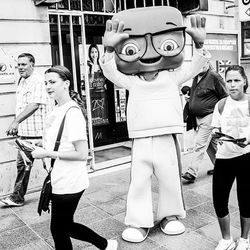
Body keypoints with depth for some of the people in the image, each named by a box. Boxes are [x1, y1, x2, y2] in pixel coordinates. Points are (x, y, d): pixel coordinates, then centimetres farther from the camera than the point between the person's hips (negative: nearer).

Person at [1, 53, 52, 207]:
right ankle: (17, 197, 22)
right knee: (22, 164, 13)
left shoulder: (38, 81, -13)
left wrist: (16, 121, -26)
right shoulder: (22, 81, 16)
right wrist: (17, 125, 16)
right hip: (24, 131, 9)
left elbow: (34, 104, -23)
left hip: (38, 132, -9)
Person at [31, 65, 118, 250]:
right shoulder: (57, 110, 7)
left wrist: (48, 153, -19)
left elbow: (82, 154, -22)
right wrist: (40, 150, 3)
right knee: (66, 225, 22)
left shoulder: (72, 112, -19)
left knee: (58, 229, 8)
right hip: (58, 181, 9)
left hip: (68, 184, -9)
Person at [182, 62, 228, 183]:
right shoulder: (196, 77, 11)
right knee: (211, 143, 17)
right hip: (198, 117, 8)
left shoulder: (214, 76, -11)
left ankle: (192, 172, -9)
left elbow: (225, 97, -7)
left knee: (200, 144, -10)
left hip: (209, 116, -8)